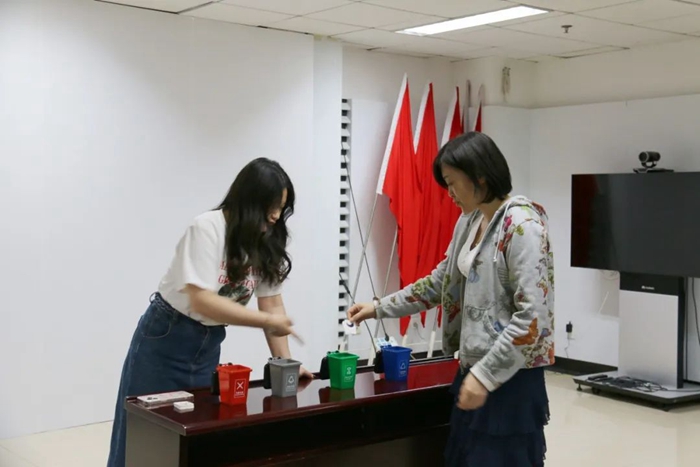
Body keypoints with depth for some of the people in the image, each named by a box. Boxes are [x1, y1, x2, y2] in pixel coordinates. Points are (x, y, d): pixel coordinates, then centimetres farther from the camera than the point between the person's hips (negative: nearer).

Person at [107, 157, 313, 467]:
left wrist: (285, 362, -8)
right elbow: (202, 301, -27)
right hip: (165, 338, -5)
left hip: (209, 344, 6)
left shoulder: (267, 242, -2)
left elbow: (272, 303, 0)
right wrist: (267, 321, -25)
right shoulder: (207, 228, -21)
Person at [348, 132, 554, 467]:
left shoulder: (522, 225, -18)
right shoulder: (469, 221, 9)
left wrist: (485, 375, -21)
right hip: (474, 370, 8)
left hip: (510, 378, -8)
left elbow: (532, 317, -22)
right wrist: (380, 308, 17)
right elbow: (440, 282, 20)